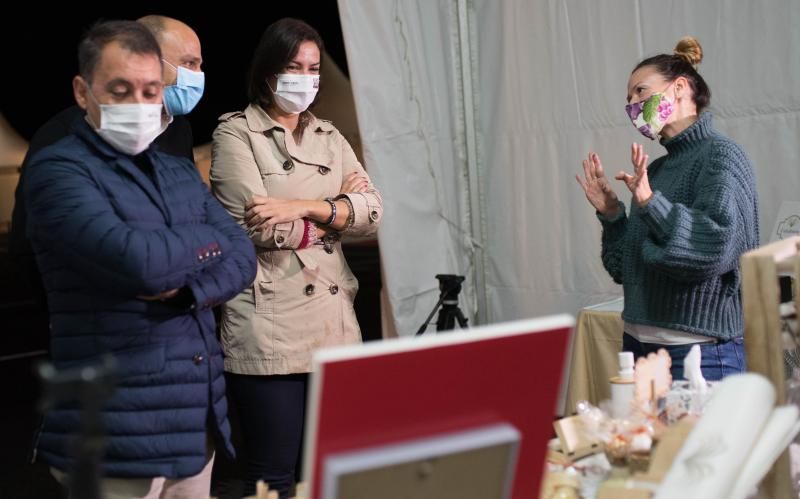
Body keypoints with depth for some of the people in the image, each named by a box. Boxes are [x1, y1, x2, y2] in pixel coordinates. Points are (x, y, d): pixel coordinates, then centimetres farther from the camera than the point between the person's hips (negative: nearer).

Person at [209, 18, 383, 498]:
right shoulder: (236, 132, -2)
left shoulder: (328, 136, 15)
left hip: (334, 323, 6)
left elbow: (372, 211, 2)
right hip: (270, 329, -6)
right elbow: (261, 226, -14)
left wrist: (303, 208, -13)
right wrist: (336, 207, -2)